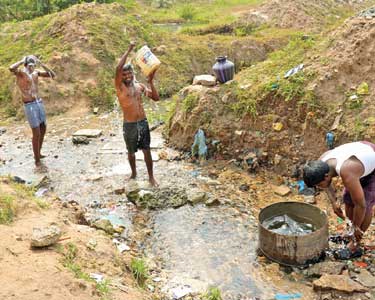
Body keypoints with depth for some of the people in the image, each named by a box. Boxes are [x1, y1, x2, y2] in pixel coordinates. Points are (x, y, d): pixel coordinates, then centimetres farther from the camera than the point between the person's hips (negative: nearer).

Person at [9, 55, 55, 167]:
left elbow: (52, 75, 8)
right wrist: (22, 61, -19)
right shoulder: (20, 72, -13)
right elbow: (11, 68, -37)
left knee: (43, 129, 18)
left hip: (39, 103, 8)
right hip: (29, 106, -8)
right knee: (36, 133, -6)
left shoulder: (36, 72, 8)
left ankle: (38, 154, 37)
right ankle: (37, 160, 8)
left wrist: (41, 64, -2)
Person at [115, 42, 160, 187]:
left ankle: (151, 177, 16)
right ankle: (134, 173, 35)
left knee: (146, 150, 6)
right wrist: (129, 50, -21)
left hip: (143, 122, 2)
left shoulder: (139, 86, 5)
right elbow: (118, 68, -24)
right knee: (131, 151, 12)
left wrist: (151, 82, -10)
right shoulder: (120, 86, -7)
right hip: (129, 125, -2)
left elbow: (156, 98, 2)